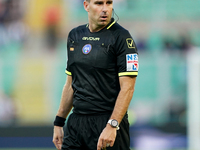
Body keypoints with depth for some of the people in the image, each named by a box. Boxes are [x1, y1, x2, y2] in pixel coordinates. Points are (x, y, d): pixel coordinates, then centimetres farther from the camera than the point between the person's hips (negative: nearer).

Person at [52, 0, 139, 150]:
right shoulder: (74, 35, 13)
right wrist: (59, 123, 14)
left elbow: (127, 88, -13)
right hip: (76, 122, 6)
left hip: (107, 120, -6)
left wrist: (112, 125, -22)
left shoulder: (121, 36, -7)